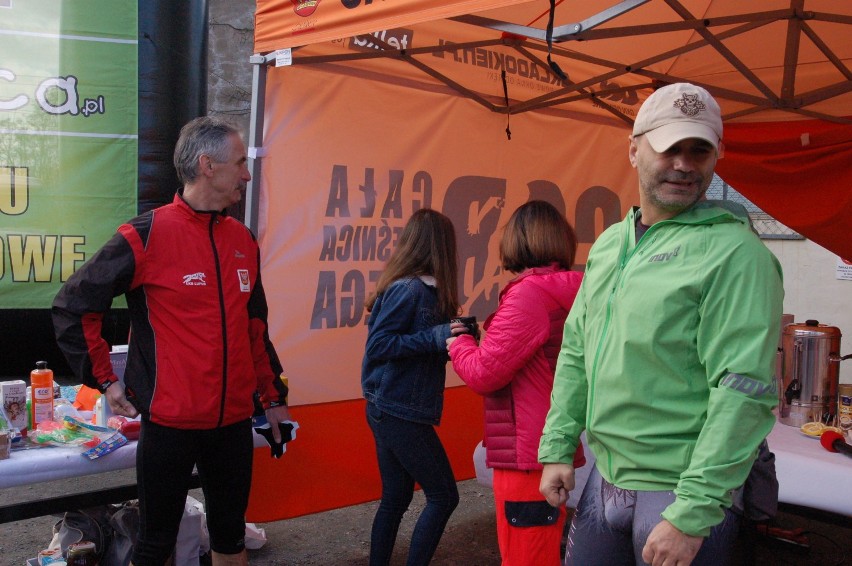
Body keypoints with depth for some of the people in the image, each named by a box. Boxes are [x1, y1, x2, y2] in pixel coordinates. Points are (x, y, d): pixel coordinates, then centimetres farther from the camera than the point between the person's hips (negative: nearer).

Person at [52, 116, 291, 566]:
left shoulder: (244, 241, 7)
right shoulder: (147, 235, -12)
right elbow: (72, 307, -5)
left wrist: (273, 397, 17)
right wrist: (105, 380, -5)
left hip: (234, 421, 5)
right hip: (170, 422, -5)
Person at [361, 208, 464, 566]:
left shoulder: (421, 289, 9)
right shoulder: (410, 290, -17)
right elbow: (378, 346, -21)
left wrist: (451, 336, 2)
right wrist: (436, 337, -25)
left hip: (391, 411, 9)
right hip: (400, 413, -9)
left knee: (396, 498, 16)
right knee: (443, 496, 1)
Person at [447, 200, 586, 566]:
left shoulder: (529, 294, -20)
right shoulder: (568, 293, 8)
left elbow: (484, 373, -19)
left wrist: (458, 343, 0)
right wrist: (478, 339, 9)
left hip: (528, 456, -9)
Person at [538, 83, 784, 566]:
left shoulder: (735, 252, -14)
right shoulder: (609, 244, 9)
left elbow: (745, 391, -19)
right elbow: (575, 352, 13)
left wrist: (693, 513, -21)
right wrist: (557, 448, 7)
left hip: (682, 493, -6)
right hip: (604, 479, 6)